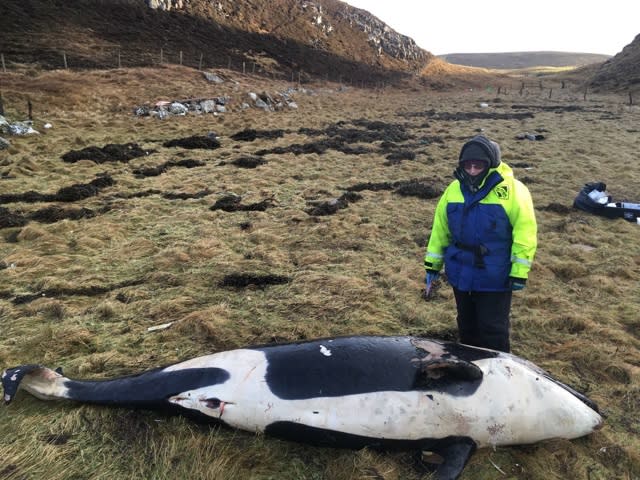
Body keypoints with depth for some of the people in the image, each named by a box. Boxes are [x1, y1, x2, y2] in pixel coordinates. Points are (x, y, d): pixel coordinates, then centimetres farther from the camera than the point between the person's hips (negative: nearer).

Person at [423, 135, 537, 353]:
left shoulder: (512, 191, -13)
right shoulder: (454, 189, 1)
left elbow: (525, 232, -13)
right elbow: (440, 228, 8)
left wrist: (520, 272, -14)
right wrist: (432, 264, 10)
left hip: (494, 278, -5)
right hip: (461, 275, 5)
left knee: (493, 330, 6)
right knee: (467, 326, 20)